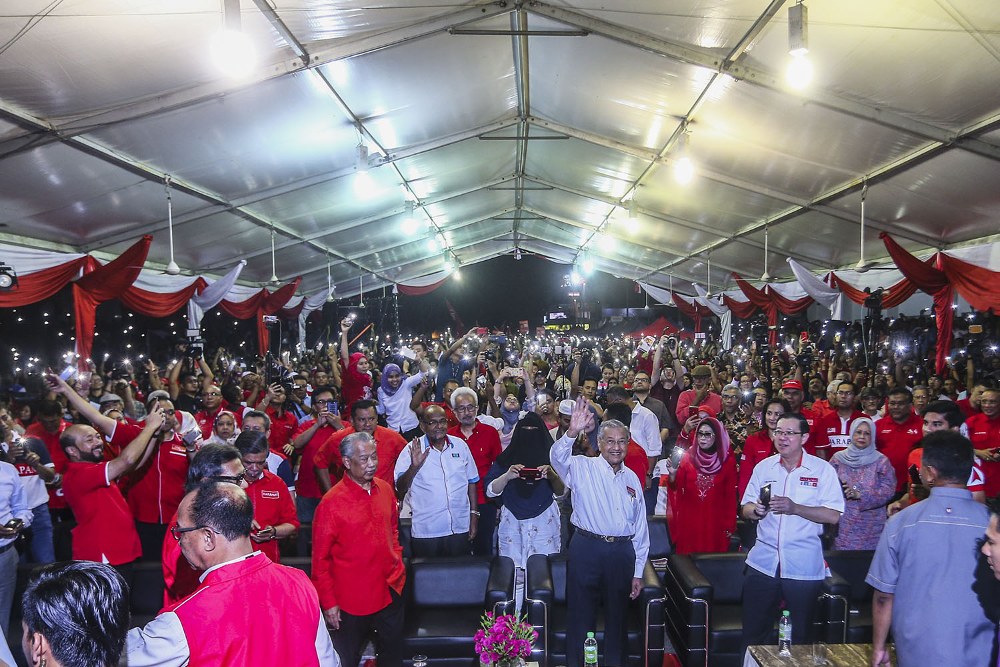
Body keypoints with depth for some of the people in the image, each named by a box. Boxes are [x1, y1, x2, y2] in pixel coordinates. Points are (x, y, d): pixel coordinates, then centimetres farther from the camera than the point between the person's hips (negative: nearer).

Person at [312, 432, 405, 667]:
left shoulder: (385, 489, -1)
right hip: (352, 599, -5)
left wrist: (396, 559, 8)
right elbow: (320, 558, -11)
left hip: (391, 589, 5)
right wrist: (328, 602, -10)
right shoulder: (331, 503, -18)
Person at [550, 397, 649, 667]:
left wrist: (638, 572, 11)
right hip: (586, 549, -3)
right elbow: (558, 458, -24)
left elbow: (640, 526, 13)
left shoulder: (632, 479, 10)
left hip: (622, 551, 4)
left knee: (617, 615, 14)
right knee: (581, 614, 4)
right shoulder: (582, 468, -2)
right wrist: (571, 433, -44)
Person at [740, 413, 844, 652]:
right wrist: (756, 510, -14)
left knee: (799, 637, 10)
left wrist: (795, 508, -23)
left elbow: (833, 515, -11)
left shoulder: (823, 469, -4)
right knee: (753, 633, 10)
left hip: (804, 567, -3)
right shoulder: (763, 467, 7)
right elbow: (745, 509, 8)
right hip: (763, 562, 3)